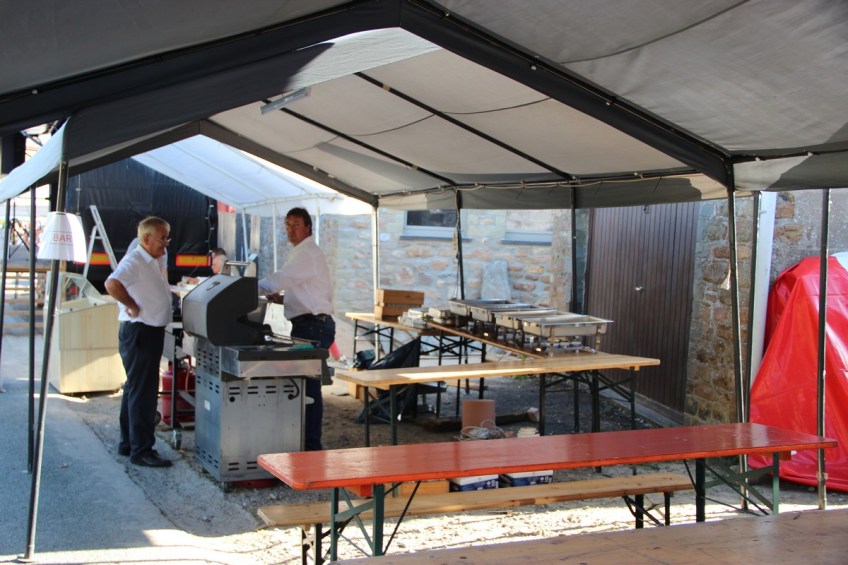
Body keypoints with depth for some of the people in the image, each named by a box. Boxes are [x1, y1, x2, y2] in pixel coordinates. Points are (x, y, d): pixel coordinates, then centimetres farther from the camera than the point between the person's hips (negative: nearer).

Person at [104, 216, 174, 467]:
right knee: (142, 393, -6)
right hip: (139, 332, -10)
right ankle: (141, 451, -1)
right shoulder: (134, 261, -17)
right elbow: (112, 284, -34)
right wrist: (133, 306, -25)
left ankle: (128, 443, 27)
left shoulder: (153, 262, 14)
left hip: (151, 332, 10)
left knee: (135, 390, 17)